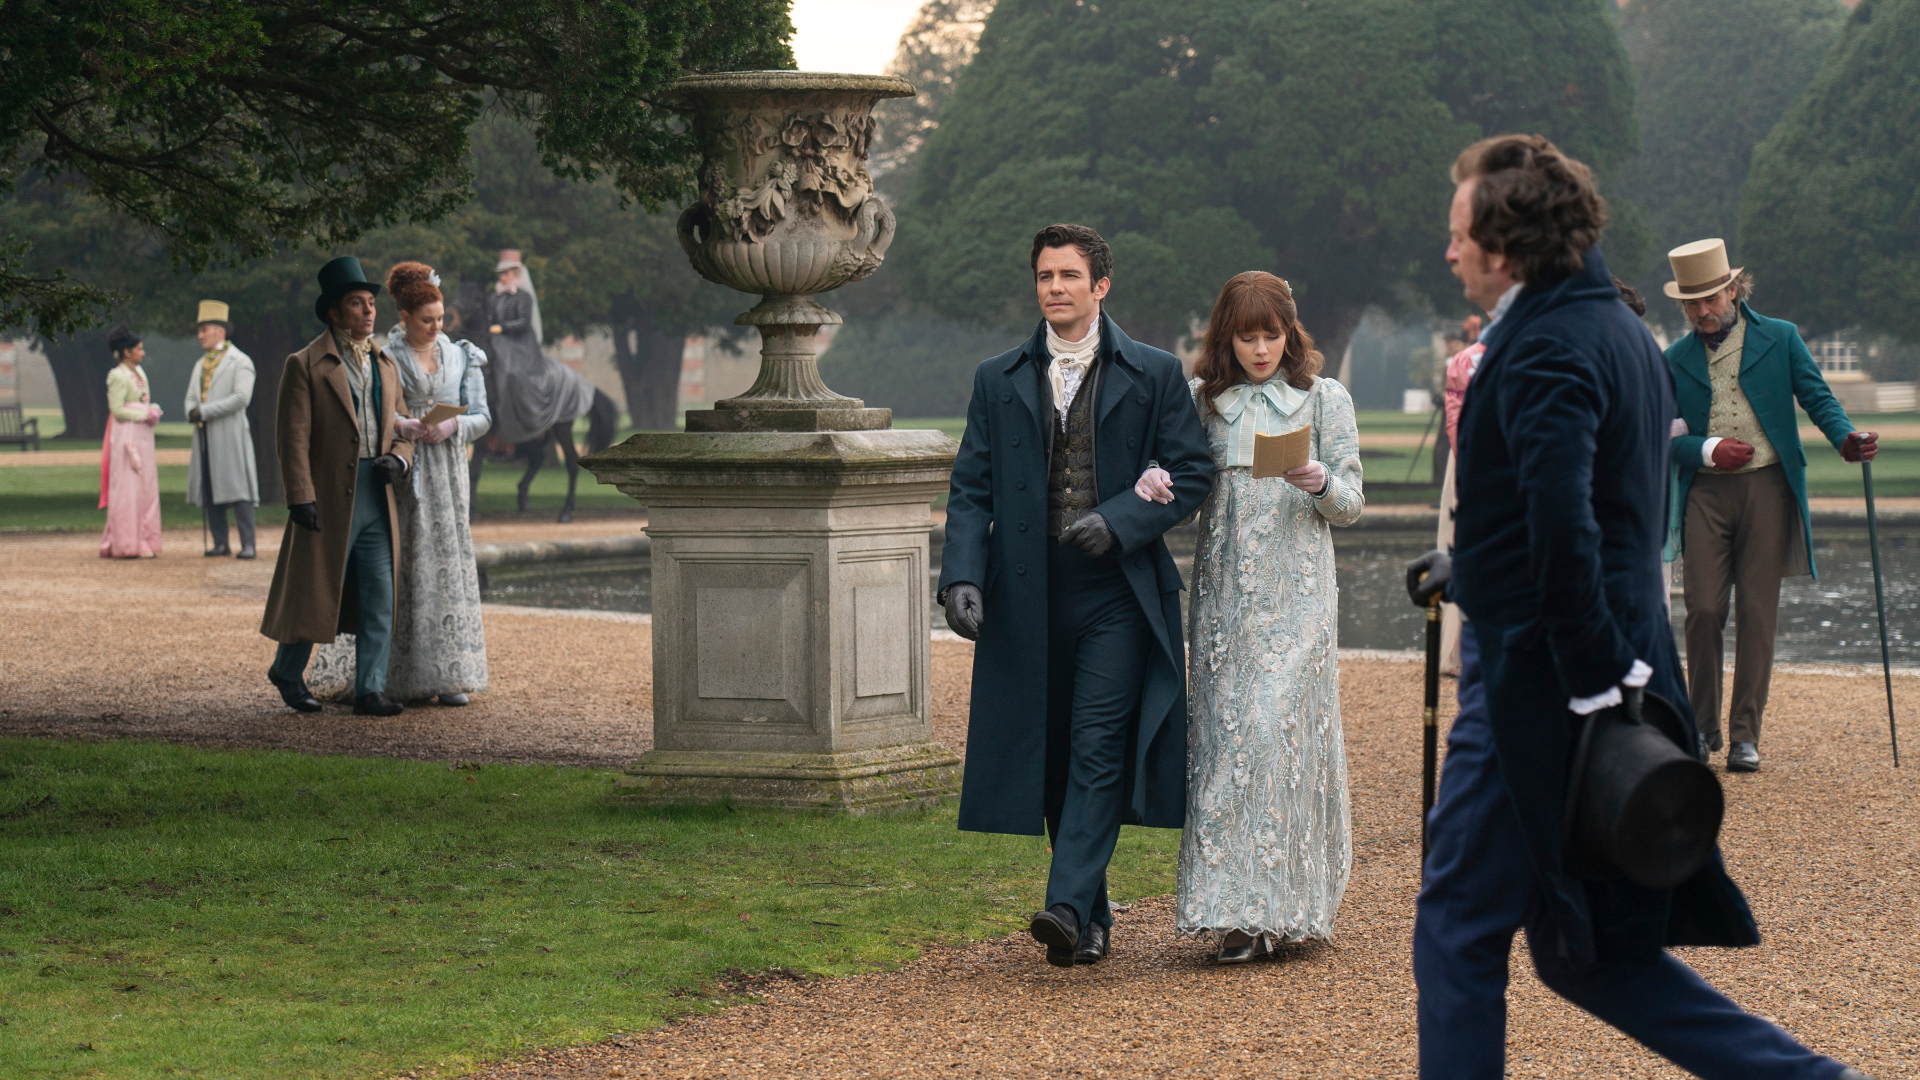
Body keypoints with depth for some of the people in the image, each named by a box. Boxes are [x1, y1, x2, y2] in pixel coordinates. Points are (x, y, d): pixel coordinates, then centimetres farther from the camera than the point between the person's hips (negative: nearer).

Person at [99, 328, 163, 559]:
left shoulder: (139, 373, 16)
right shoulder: (117, 377, -9)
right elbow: (117, 410, -14)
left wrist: (154, 411, 0)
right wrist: (145, 414, -16)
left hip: (143, 436, 9)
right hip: (126, 435, -9)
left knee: (146, 490, 6)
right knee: (127, 490, -8)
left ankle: (144, 542, 9)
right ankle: (127, 545, -6)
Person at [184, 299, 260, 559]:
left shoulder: (240, 362, -2)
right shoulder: (200, 365, 21)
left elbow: (241, 397, -14)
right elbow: (191, 397, 20)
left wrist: (206, 411, -16)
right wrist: (192, 412, -4)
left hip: (229, 434, -7)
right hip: (204, 437, 7)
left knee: (238, 487, -9)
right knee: (207, 490, 4)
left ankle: (247, 544, -8)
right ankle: (220, 543, 8)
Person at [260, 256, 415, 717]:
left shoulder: (384, 364, 15)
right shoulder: (305, 365, -5)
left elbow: (401, 425, 20)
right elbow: (292, 436, -9)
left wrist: (398, 459, -2)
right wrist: (300, 497, -15)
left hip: (377, 500, 5)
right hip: (328, 498, -5)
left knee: (379, 600, 1)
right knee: (316, 592, 4)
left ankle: (369, 691, 5)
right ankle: (287, 671, 25)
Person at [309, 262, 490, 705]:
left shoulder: (461, 357, 11)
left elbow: (481, 416, 8)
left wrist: (452, 425, -12)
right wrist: (400, 425, -21)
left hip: (445, 473, 3)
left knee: (448, 565, -1)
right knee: (397, 568, -5)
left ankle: (448, 675, 2)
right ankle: (399, 679, -2)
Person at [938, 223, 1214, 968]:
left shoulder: (1154, 375, 5)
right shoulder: (998, 382, 11)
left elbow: (1191, 473, 3)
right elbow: (971, 489, 8)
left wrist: (1119, 521, -12)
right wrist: (961, 575, -7)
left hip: (1117, 592, -3)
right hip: (1031, 597, 3)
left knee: (1098, 747, -14)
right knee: (1051, 758, 6)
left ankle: (1068, 905, -20)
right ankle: (1092, 921, 15)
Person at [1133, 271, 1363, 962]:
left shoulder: (1325, 400, 4)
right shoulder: (1202, 400, 10)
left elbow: (1351, 505, 5)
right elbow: (1180, 482, 12)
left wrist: (1319, 484, -16)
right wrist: (1153, 480, -10)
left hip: (1296, 593, -3)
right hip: (1222, 589, 3)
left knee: (1278, 730, -11)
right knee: (1223, 735, -2)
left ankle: (1285, 902, -6)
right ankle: (1241, 917, 2)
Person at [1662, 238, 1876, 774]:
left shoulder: (1781, 338, 8)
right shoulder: (1675, 360, 12)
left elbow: (1817, 397, 4)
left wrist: (1846, 438, -16)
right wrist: (1708, 449, -8)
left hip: (1767, 488, -1)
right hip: (1705, 493, 1)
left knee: (1757, 614, -2)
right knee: (1704, 610, -7)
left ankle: (1745, 735, 3)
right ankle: (1702, 728, 9)